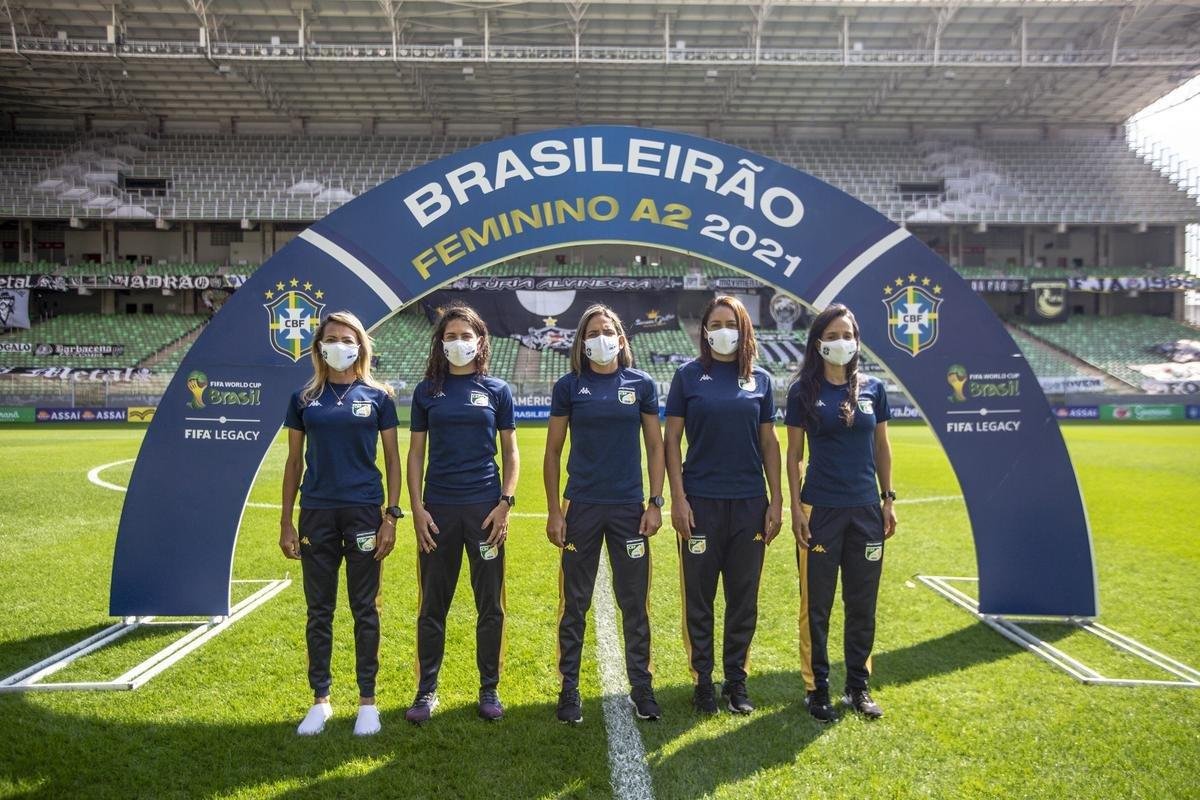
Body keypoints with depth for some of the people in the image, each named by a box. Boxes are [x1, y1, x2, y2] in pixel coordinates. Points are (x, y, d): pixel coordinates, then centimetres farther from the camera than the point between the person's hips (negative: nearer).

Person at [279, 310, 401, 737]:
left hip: (364, 512, -2)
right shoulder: (304, 398, 7)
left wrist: (392, 515, -4)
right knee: (319, 611, 9)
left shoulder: (377, 396, 2)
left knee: (364, 609, 6)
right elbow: (294, 462, 9)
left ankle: (367, 700, 19)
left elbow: (393, 458, 3)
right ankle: (320, 700, 23)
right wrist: (286, 522, 6)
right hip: (316, 514, 2)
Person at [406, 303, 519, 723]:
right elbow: (416, 453, 6)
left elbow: (510, 452, 6)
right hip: (438, 510, 1)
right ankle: (426, 691, 22)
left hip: (484, 508, 0)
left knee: (490, 604, 6)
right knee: (432, 605, 8)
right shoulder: (427, 390, 6)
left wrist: (506, 502, -4)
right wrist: (417, 508, -2)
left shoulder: (497, 390, 4)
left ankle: (489, 689, 21)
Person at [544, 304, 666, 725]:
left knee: (635, 603, 8)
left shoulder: (641, 384, 4)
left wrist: (656, 502, -1)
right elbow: (553, 452, 3)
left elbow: (655, 446, 7)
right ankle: (569, 689, 21)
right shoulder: (568, 386, 1)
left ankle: (641, 687, 23)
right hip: (581, 508, -1)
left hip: (629, 508, 1)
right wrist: (554, 512, -2)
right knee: (574, 604, 7)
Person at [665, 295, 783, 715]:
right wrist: (678, 498, -8)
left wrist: (776, 500, 4)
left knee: (744, 597, 9)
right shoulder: (688, 375, 0)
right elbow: (671, 440, -1)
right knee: (699, 596, 6)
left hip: (749, 503, 2)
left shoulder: (760, 379, 7)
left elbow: (769, 443, 9)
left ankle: (736, 680, 25)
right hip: (701, 502, -2)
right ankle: (703, 680, 21)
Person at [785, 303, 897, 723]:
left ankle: (858, 687, 26)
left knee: (862, 604, 11)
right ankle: (816, 689, 19)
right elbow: (794, 454, -1)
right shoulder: (804, 390, -3)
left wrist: (888, 499, 7)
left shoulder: (873, 389, 5)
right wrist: (795, 507, -7)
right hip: (820, 510, -3)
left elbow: (881, 447, 11)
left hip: (866, 510, 3)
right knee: (816, 605, 5)